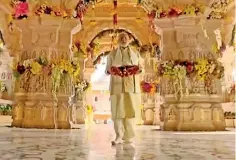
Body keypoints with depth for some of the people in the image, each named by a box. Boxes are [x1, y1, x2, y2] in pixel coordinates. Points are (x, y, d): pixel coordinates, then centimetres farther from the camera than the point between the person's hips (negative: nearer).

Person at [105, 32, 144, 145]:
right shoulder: (112, 54, 12)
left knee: (130, 109, -1)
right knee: (117, 110, -7)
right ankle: (119, 136, -1)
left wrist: (139, 70, -8)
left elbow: (142, 67, 15)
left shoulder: (136, 54, 16)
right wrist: (110, 71, -14)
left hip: (132, 85, 1)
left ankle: (128, 136, 8)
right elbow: (107, 69, 9)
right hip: (117, 85, -1)